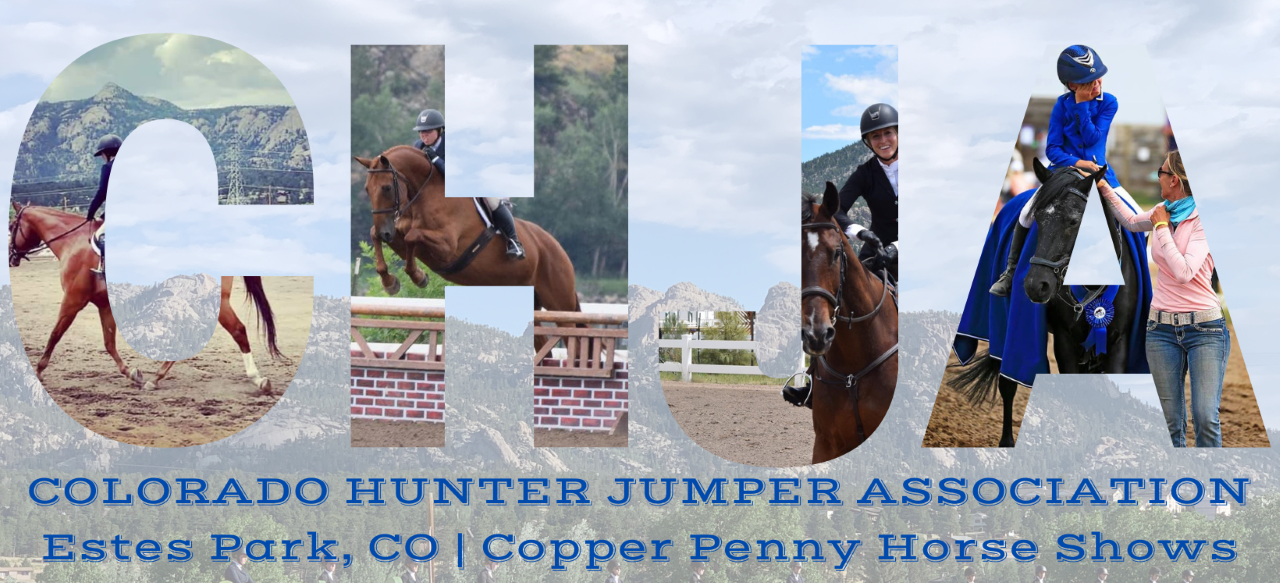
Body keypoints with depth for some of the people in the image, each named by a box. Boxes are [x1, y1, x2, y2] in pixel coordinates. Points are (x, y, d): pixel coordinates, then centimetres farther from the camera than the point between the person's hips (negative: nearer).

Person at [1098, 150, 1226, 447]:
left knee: (1206, 419, -14)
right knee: (1171, 423, 3)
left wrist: (1162, 226, -13)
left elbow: (1183, 272, -22)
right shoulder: (1163, 212, 9)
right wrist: (1104, 187, 29)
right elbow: (1131, 222, 32)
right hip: (1161, 327, 6)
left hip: (1204, 328, -6)